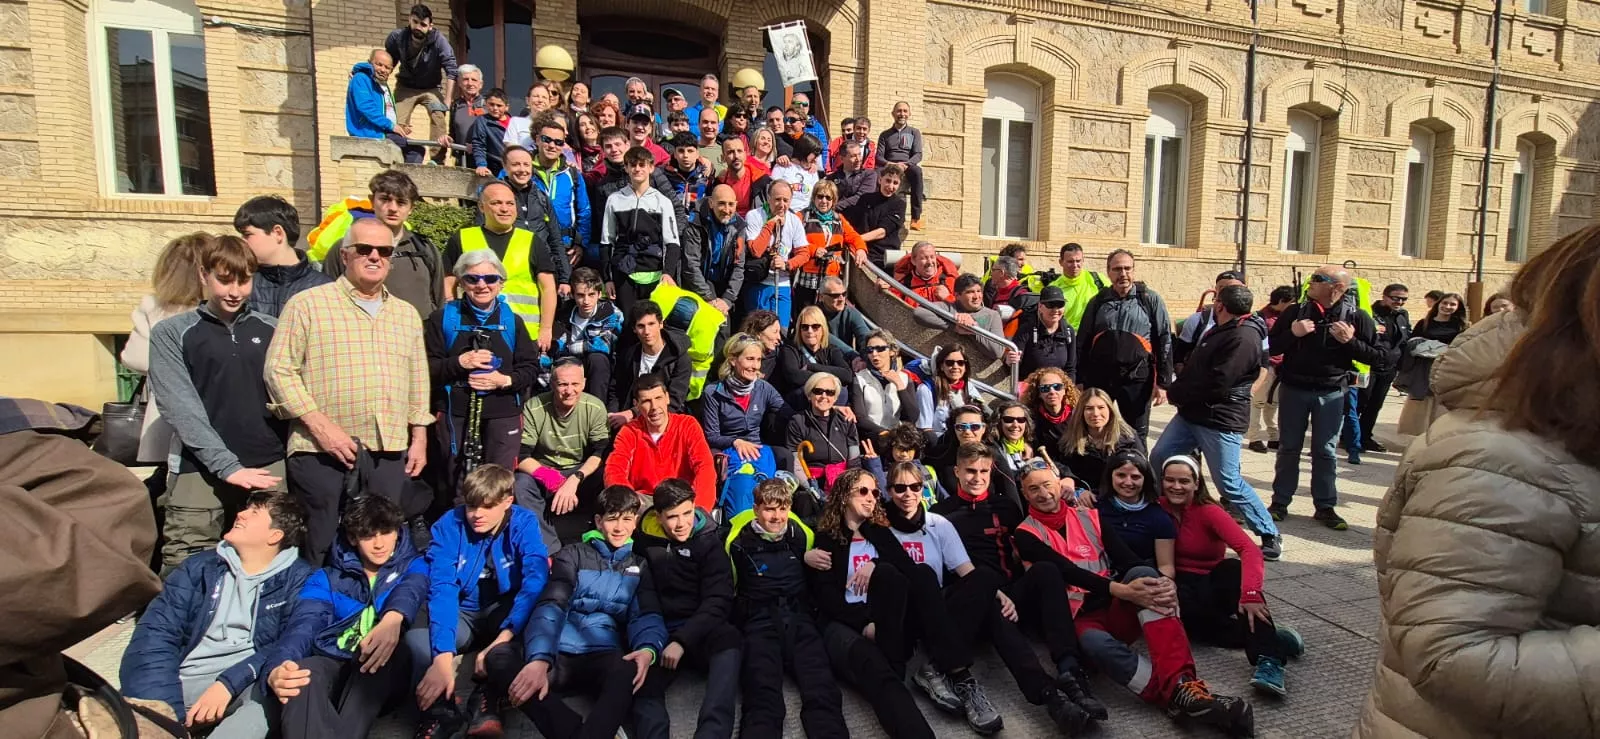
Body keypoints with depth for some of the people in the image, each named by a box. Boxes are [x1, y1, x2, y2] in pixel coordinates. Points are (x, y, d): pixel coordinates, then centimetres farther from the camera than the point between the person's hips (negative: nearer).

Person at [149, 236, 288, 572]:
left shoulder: (271, 330, 11)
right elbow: (181, 408, -6)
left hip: (270, 468, 2)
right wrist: (228, 466, -15)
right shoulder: (172, 333, 3)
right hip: (201, 473, -2)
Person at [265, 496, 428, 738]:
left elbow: (410, 590, -11)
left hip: (381, 667, -2)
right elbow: (304, 624, -1)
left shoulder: (413, 566, 14)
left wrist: (393, 619, -38)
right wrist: (276, 668, -25)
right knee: (304, 675, -33)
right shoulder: (325, 579, 19)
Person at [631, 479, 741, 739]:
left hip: (700, 629, -1)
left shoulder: (708, 540, 2)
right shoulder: (643, 538, 5)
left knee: (729, 644, -35)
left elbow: (718, 600, -5)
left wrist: (683, 640, -19)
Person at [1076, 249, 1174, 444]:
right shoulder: (1098, 302, 8)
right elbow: (1082, 343, 9)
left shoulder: (1150, 299, 2)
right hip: (1099, 377, 2)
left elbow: (1164, 341, 0)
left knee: (1136, 437, 8)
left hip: (1137, 378, -2)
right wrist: (1080, 381, 4)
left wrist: (1163, 382, -5)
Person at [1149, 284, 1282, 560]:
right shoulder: (1219, 330, 14)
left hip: (1220, 421, -10)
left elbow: (1215, 384, -24)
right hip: (1192, 413, 10)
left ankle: (1271, 536, 12)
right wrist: (1178, 390, 0)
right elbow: (1195, 367, 19)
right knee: (1158, 459, 8)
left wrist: (1176, 393, -11)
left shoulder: (1243, 338, -19)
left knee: (1229, 483, -4)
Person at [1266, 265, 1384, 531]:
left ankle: (1325, 506, 17)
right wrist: (1292, 334, -16)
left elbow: (1377, 355, -3)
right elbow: (1272, 347, 1)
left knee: (1325, 451, 6)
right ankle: (1280, 502, 16)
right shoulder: (1295, 311, 1)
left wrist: (1351, 341, -18)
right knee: (1288, 448, 8)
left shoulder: (1356, 317, -3)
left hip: (1331, 393, -1)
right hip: (1293, 389, 1)